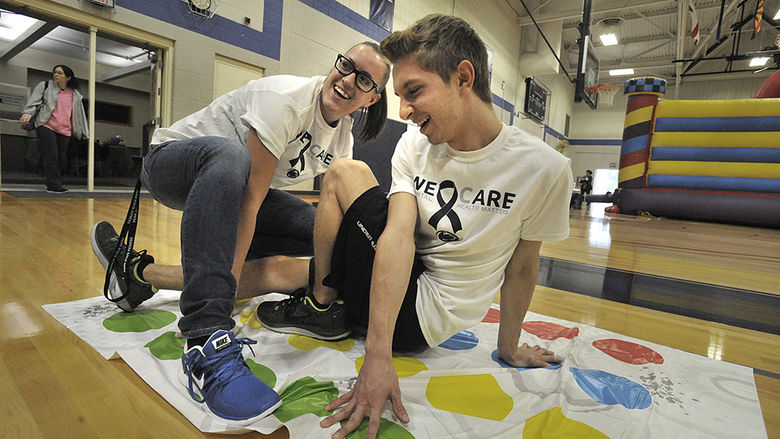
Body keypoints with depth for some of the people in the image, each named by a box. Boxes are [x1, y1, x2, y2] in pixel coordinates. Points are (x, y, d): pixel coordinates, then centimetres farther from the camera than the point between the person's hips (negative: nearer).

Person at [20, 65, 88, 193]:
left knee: (61, 158, 1)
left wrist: (83, 133, 19)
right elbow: (33, 101, 2)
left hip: (65, 131, 3)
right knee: (51, 156, -11)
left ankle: (53, 185, 13)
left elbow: (79, 114, 20)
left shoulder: (75, 95, 15)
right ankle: (54, 185, -13)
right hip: (47, 127, -3)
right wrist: (27, 114, -16)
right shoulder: (45, 86, 9)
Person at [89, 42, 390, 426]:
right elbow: (251, 197, -31)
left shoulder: (342, 139, -3)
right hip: (173, 161, -6)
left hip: (227, 186, 7)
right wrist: (230, 281, -34)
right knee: (230, 154, -39)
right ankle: (208, 343, -45)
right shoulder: (286, 97, -25)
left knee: (321, 232, -13)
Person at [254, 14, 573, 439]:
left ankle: (321, 306, 4)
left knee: (345, 173, -12)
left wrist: (509, 348, 6)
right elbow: (399, 235, -19)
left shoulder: (544, 169, -16)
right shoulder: (414, 146, -7)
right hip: (392, 290, 5)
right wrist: (377, 355, -27)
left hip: (419, 315, -4)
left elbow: (522, 265, -5)